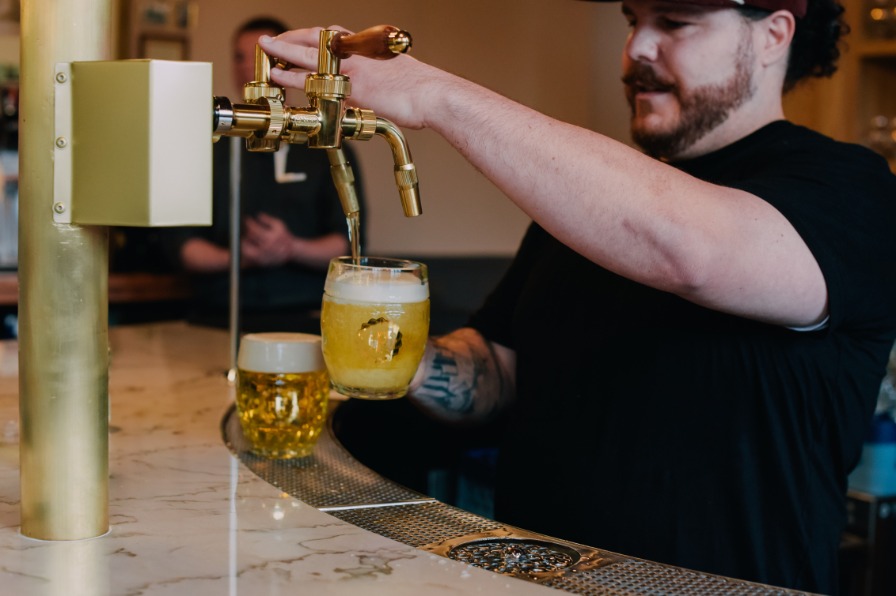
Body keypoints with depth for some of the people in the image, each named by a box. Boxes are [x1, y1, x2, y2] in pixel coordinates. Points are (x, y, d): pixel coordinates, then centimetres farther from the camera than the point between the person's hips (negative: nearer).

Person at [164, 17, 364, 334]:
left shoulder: (329, 150, 10)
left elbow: (348, 244, 4)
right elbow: (182, 242, 7)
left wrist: (292, 249, -16)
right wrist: (236, 259, -12)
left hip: (303, 317, -1)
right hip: (216, 318, 1)